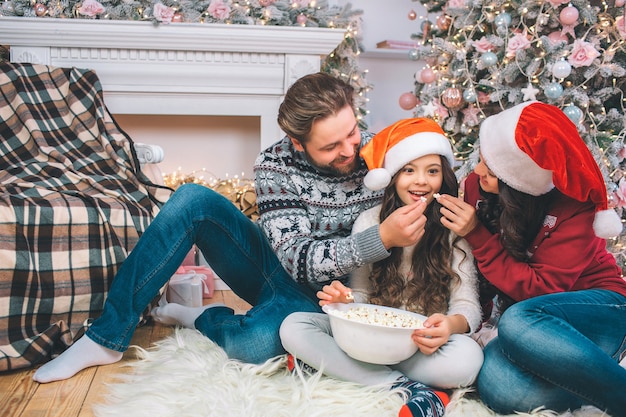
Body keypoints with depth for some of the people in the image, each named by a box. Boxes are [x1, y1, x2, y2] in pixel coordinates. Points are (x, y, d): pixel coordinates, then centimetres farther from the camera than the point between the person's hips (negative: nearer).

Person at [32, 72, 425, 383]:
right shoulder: (275, 165, -16)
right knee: (193, 199, -22)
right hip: (279, 269, 2)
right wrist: (381, 239, -38)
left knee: (255, 344, -37)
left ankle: (198, 318, 1)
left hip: (320, 297, -1)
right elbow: (299, 261, -24)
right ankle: (108, 336, -13)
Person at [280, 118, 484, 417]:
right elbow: (361, 294, 6)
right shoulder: (369, 222, 3)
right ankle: (407, 386, -23)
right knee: (294, 327, -20)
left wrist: (452, 324, -33)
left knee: (467, 358, -35)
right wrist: (346, 300, -20)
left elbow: (467, 304, -8)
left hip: (425, 344, -3)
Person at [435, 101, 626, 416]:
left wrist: (476, 235, -23)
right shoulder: (478, 186, -5)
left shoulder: (573, 205, -17)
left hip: (599, 311, -3)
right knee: (496, 385, -31)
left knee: (516, 323, -38)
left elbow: (541, 290, -19)